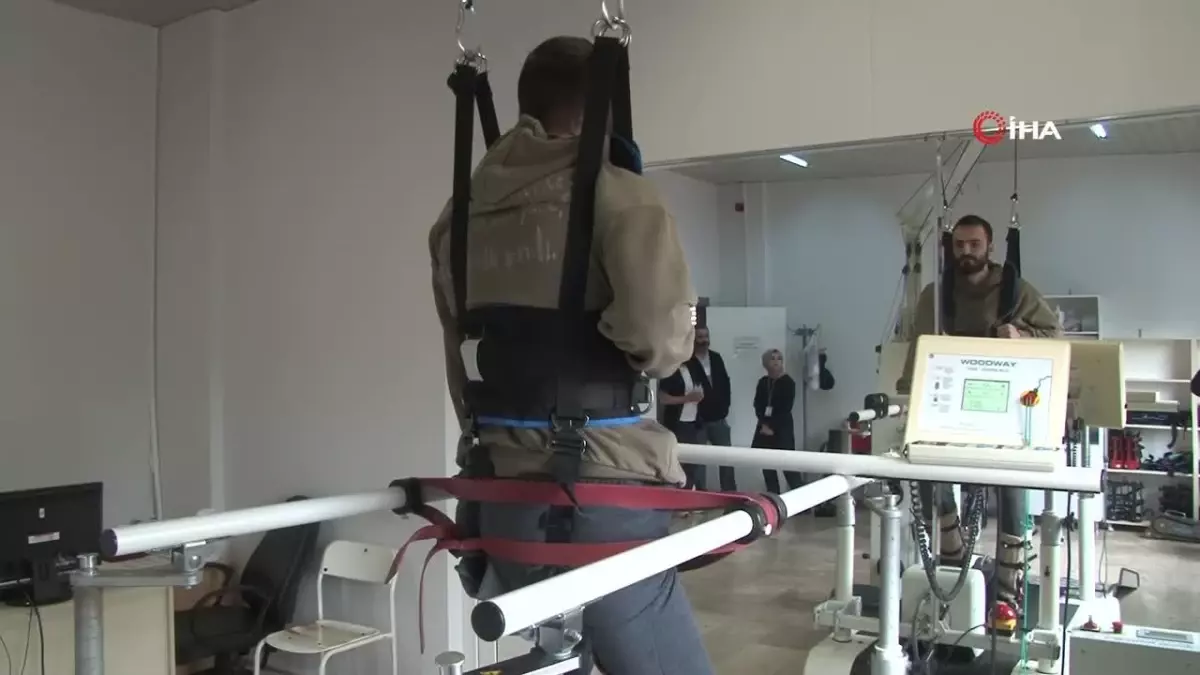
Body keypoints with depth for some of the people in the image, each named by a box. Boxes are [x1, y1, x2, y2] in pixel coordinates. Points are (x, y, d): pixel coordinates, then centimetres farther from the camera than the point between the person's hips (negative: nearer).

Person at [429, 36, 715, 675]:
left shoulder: (461, 214, 12)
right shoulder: (614, 193, -8)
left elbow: (460, 366, 15)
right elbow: (657, 338, -20)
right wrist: (670, 344, 2)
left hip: (498, 487, 7)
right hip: (598, 487, -7)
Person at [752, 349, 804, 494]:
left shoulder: (788, 382, -5)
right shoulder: (762, 382, 9)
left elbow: (786, 408, -11)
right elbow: (757, 406, 4)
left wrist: (772, 426, -13)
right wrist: (764, 424, -11)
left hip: (782, 428, -5)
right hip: (765, 428, 5)